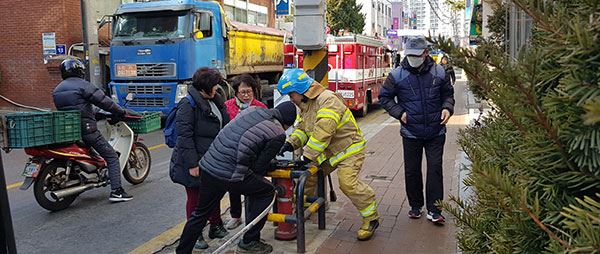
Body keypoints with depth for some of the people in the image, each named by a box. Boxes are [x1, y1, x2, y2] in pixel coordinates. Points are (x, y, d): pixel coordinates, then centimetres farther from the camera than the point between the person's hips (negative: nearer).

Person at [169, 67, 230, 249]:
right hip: (195, 162, -8)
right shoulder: (188, 105, -16)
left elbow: (224, 128, 20)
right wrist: (192, 164, -21)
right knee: (195, 199, 7)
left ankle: (216, 227, 36)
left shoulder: (215, 101, 10)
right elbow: (184, 137, -19)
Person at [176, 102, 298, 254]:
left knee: (201, 214, 24)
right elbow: (259, 167, -2)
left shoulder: (252, 110, 14)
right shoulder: (278, 134, -3)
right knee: (267, 192, 16)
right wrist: (272, 167, 21)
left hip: (207, 165, 7)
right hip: (230, 175, -7)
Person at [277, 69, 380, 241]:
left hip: (349, 148, -9)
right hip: (328, 151, 9)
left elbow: (323, 132, -35)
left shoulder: (328, 100, -27)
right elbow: (301, 128, 7)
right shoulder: (305, 105, 6)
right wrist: (291, 144, -13)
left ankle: (371, 218, -5)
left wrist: (307, 156, -34)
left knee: (348, 183, -21)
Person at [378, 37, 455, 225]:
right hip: (411, 133, 0)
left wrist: (447, 108, -5)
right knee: (412, 170, 9)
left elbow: (448, 94, 15)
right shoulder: (397, 75, -5)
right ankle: (415, 206, 27)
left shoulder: (439, 72, 0)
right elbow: (384, 97, 5)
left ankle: (434, 210, 8)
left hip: (436, 132, 0)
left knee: (435, 168, 0)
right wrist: (399, 112, -7)